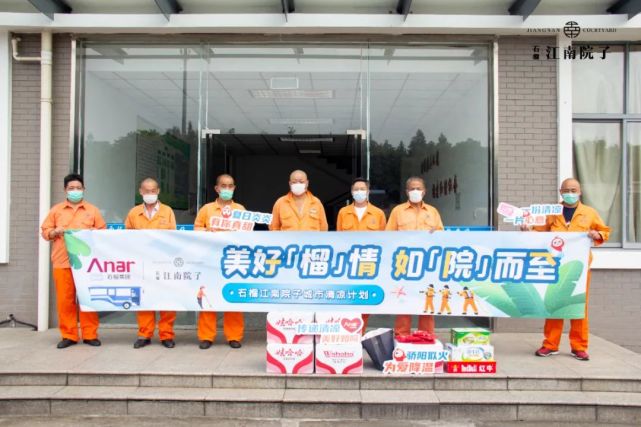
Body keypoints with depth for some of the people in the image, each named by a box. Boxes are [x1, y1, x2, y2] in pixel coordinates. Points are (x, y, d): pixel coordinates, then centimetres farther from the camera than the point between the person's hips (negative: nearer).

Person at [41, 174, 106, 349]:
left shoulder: (93, 210, 11)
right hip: (62, 262, 1)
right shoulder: (56, 210, 13)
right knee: (65, 299, 1)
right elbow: (45, 231, 13)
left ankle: (90, 334, 8)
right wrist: (55, 232, -7)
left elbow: (103, 233, 11)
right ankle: (69, 335, 10)